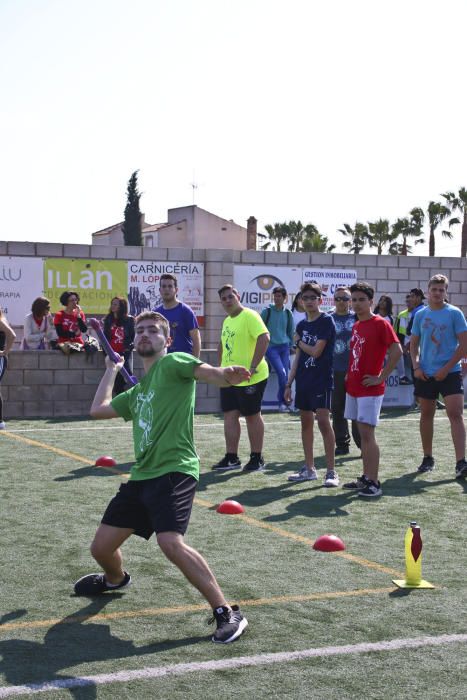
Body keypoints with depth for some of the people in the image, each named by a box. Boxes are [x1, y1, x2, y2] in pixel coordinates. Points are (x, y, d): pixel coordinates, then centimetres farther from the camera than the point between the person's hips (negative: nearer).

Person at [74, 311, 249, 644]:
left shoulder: (173, 363, 1)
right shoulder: (136, 392, 24)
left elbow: (206, 371, -19)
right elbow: (98, 409, 34)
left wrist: (227, 376, -42)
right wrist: (112, 370, 39)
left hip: (174, 471, -8)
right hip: (141, 477, 8)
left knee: (170, 542, -30)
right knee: (101, 548, 13)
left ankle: (228, 613, -21)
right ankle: (115, 579, 50)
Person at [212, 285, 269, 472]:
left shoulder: (249, 316, -12)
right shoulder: (226, 321, 14)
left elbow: (264, 338, -24)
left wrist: (253, 367, -25)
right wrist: (221, 367, 18)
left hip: (250, 378, -8)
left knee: (252, 415, 2)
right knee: (229, 415, 6)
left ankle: (257, 458, 12)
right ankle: (231, 458, 13)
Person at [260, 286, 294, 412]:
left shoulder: (288, 313, 8)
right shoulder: (267, 311, -3)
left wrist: (291, 345, 17)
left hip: (284, 347, 4)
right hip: (271, 347, -4)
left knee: (285, 375, 0)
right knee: (282, 373, -17)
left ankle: (282, 401, 14)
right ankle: (283, 401, -5)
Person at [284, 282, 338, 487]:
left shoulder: (326, 321, -7)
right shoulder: (302, 325, 14)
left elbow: (316, 351, -14)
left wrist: (299, 342, 3)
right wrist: (289, 383, 14)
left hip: (322, 380, -7)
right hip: (303, 381, 7)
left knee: (323, 420, -13)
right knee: (306, 422, 10)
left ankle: (331, 471, -9)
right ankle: (309, 469, 18)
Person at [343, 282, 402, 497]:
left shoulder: (380, 324, -11)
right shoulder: (356, 326, 14)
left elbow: (397, 351, -19)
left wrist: (381, 377, -17)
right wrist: (349, 374, 14)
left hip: (370, 389, -8)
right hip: (353, 387, 8)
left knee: (367, 433, -10)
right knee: (363, 433, 12)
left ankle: (374, 483, -8)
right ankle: (366, 478, 19)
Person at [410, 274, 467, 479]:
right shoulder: (420, 315, 7)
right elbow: (414, 343, 14)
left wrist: (446, 369, -13)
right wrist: (416, 366, -2)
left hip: (450, 373, -4)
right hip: (425, 374, 4)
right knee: (426, 415, 10)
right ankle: (427, 458, 23)